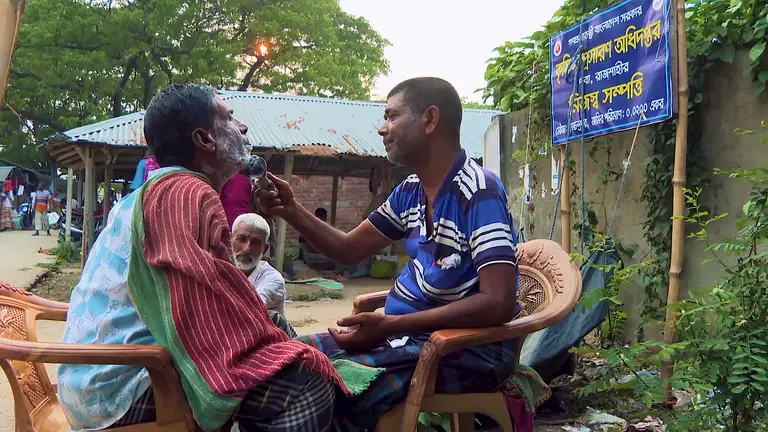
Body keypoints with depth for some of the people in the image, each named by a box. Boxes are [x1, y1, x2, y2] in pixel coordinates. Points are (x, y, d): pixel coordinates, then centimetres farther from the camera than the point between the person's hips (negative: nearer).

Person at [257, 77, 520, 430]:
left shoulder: (478, 192, -19)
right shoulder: (410, 191, 7)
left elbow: (498, 304, -27)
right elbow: (348, 248, 14)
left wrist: (390, 325, -27)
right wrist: (290, 210, -2)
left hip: (469, 346, -8)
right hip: (410, 330, 8)